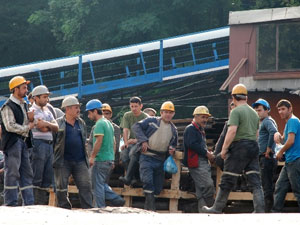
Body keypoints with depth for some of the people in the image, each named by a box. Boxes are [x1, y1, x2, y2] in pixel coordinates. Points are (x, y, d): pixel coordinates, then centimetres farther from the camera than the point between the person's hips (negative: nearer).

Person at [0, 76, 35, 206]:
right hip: (13, 143, -9)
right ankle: (11, 204, -5)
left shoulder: (23, 105, 18)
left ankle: (29, 203, 10)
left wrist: (30, 119, 4)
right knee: (12, 173, -7)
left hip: (23, 142, 9)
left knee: (26, 173, 8)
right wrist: (27, 127, -9)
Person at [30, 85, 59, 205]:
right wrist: (50, 126, 1)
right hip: (38, 144, -8)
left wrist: (46, 124, -7)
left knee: (48, 177, 7)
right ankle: (34, 203, -10)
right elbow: (43, 129, -14)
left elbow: (56, 128, 9)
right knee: (36, 177, -9)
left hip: (49, 145, 8)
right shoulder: (32, 111, -5)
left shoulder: (47, 111, 20)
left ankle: (42, 202, 10)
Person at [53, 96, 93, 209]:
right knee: (61, 188, 1)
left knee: (86, 186, -3)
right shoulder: (58, 123, 0)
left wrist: (86, 157, 14)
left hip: (80, 161, 3)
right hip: (63, 161, -3)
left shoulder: (81, 123, 14)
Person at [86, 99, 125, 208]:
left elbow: (99, 141, -22)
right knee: (102, 184, 18)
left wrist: (92, 157, -19)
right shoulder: (108, 123, 18)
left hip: (101, 159, -9)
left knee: (98, 185, -2)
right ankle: (117, 200, 7)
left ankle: (100, 208, -1)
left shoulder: (100, 124, -12)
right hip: (110, 158, 9)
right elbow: (112, 142, 21)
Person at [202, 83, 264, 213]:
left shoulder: (236, 111, -7)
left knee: (228, 180, 1)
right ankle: (260, 210, -6)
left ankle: (217, 208, 7)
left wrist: (224, 149, -12)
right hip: (253, 147, 7)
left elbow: (232, 131, -17)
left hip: (239, 146, -7)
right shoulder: (254, 113, 17)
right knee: (255, 181, 3)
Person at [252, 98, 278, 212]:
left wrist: (269, 148, -23)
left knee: (267, 185, -11)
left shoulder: (268, 121, -10)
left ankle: (268, 210, -13)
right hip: (265, 158, 11)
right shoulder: (264, 122, 23)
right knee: (267, 185, 13)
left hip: (267, 157, -11)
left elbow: (273, 132, -29)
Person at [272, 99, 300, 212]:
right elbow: (284, 141, 26)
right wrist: (278, 135, 4)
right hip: (289, 162, 10)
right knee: (280, 186, 10)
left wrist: (281, 152, -4)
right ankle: (276, 211, 11)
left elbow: (291, 141, -19)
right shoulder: (289, 122, 20)